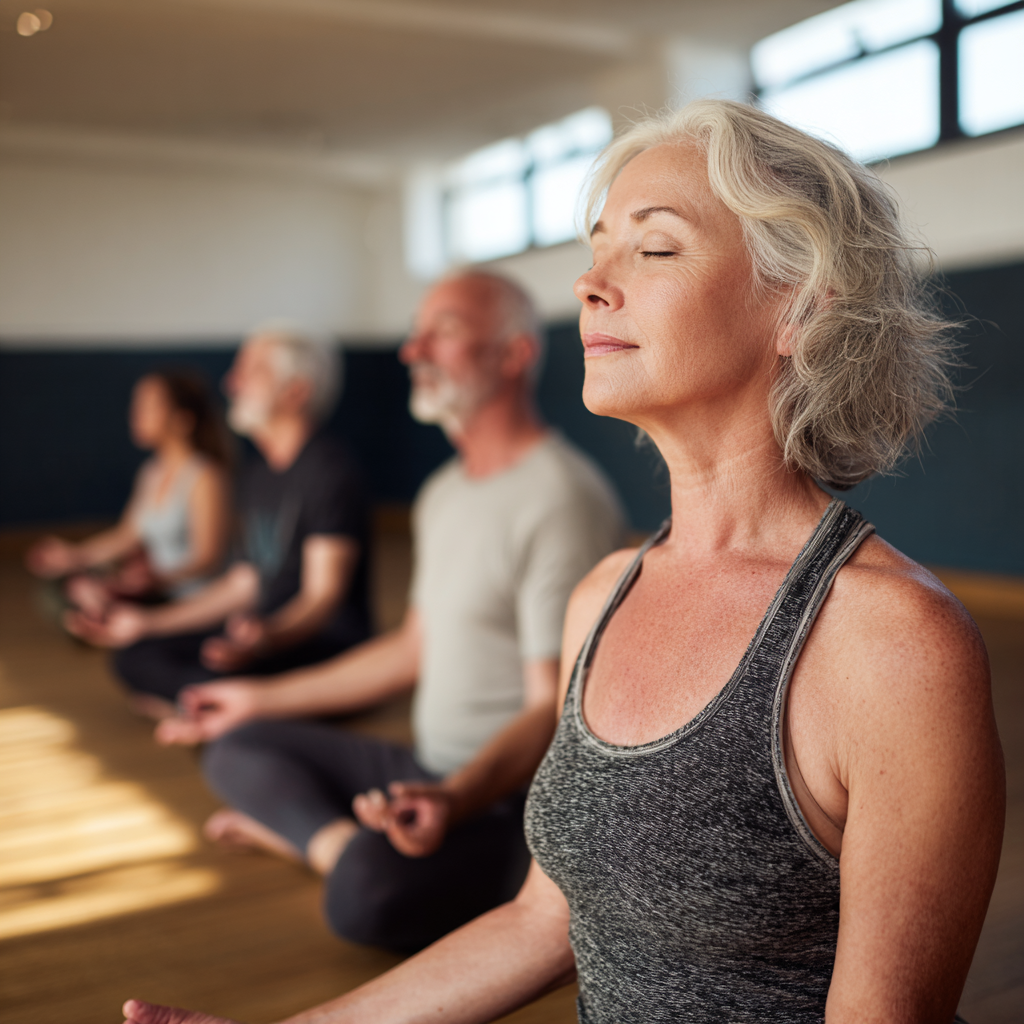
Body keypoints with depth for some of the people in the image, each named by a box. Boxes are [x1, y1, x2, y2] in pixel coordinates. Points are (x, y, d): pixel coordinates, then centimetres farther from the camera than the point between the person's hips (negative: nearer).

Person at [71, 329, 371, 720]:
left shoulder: (329, 471, -16)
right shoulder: (256, 473, 13)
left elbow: (324, 595, -23)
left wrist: (265, 639, -43)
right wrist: (149, 622, 19)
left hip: (327, 652, -8)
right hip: (266, 630, 8)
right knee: (135, 657, 1)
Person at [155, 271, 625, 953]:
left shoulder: (563, 499, -18)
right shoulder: (444, 493, 13)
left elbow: (554, 711, -21)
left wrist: (454, 801, -39)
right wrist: (265, 697, 24)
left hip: (518, 801, -9)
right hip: (433, 774, 9)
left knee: (370, 890, -36)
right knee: (236, 749, 7)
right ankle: (345, 844, -12)